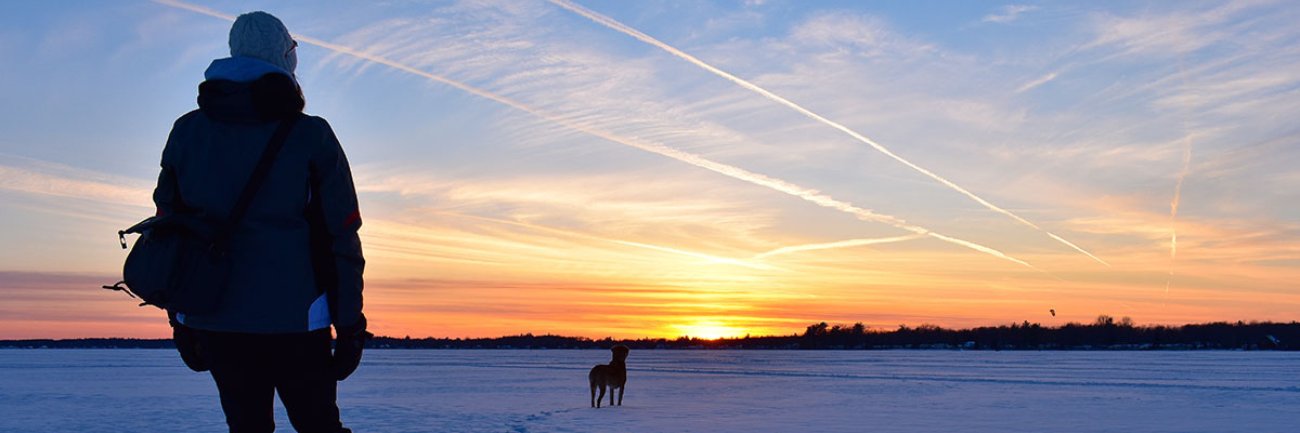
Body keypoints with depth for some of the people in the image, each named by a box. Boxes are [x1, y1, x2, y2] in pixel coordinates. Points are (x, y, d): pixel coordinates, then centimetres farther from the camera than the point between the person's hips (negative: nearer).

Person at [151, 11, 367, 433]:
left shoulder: (186, 132, 6)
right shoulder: (312, 136, -5)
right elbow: (340, 237, -7)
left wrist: (180, 319, 16)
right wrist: (349, 324, -1)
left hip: (214, 321, 3)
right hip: (294, 321, -3)